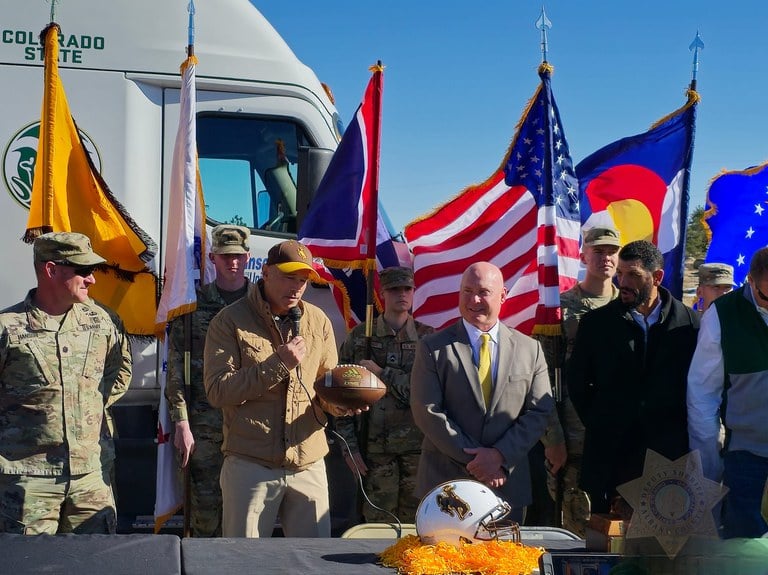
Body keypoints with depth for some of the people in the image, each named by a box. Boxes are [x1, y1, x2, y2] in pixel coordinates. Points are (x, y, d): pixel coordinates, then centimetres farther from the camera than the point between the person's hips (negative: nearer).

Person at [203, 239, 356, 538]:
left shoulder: (318, 321, 9)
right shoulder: (230, 321, -4)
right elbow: (217, 391, -12)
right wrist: (278, 364, -18)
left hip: (309, 465, 4)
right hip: (250, 465, -3)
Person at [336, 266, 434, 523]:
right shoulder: (359, 337, 4)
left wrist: (381, 373, -10)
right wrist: (350, 446, -2)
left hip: (419, 445, 1)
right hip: (375, 447, 0)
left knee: (416, 521, 7)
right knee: (378, 521, 3)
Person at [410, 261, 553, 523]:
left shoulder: (530, 349, 5)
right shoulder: (432, 347, -2)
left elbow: (539, 411, 1)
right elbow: (427, 412, -9)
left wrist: (500, 455, -12)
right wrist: (475, 460, -14)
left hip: (509, 485, 2)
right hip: (445, 482, -2)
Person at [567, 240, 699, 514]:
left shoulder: (690, 323, 1)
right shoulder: (596, 322, 2)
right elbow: (576, 379, 8)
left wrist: (683, 428, 2)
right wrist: (597, 424, 5)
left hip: (670, 453, 0)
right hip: (609, 454, 1)